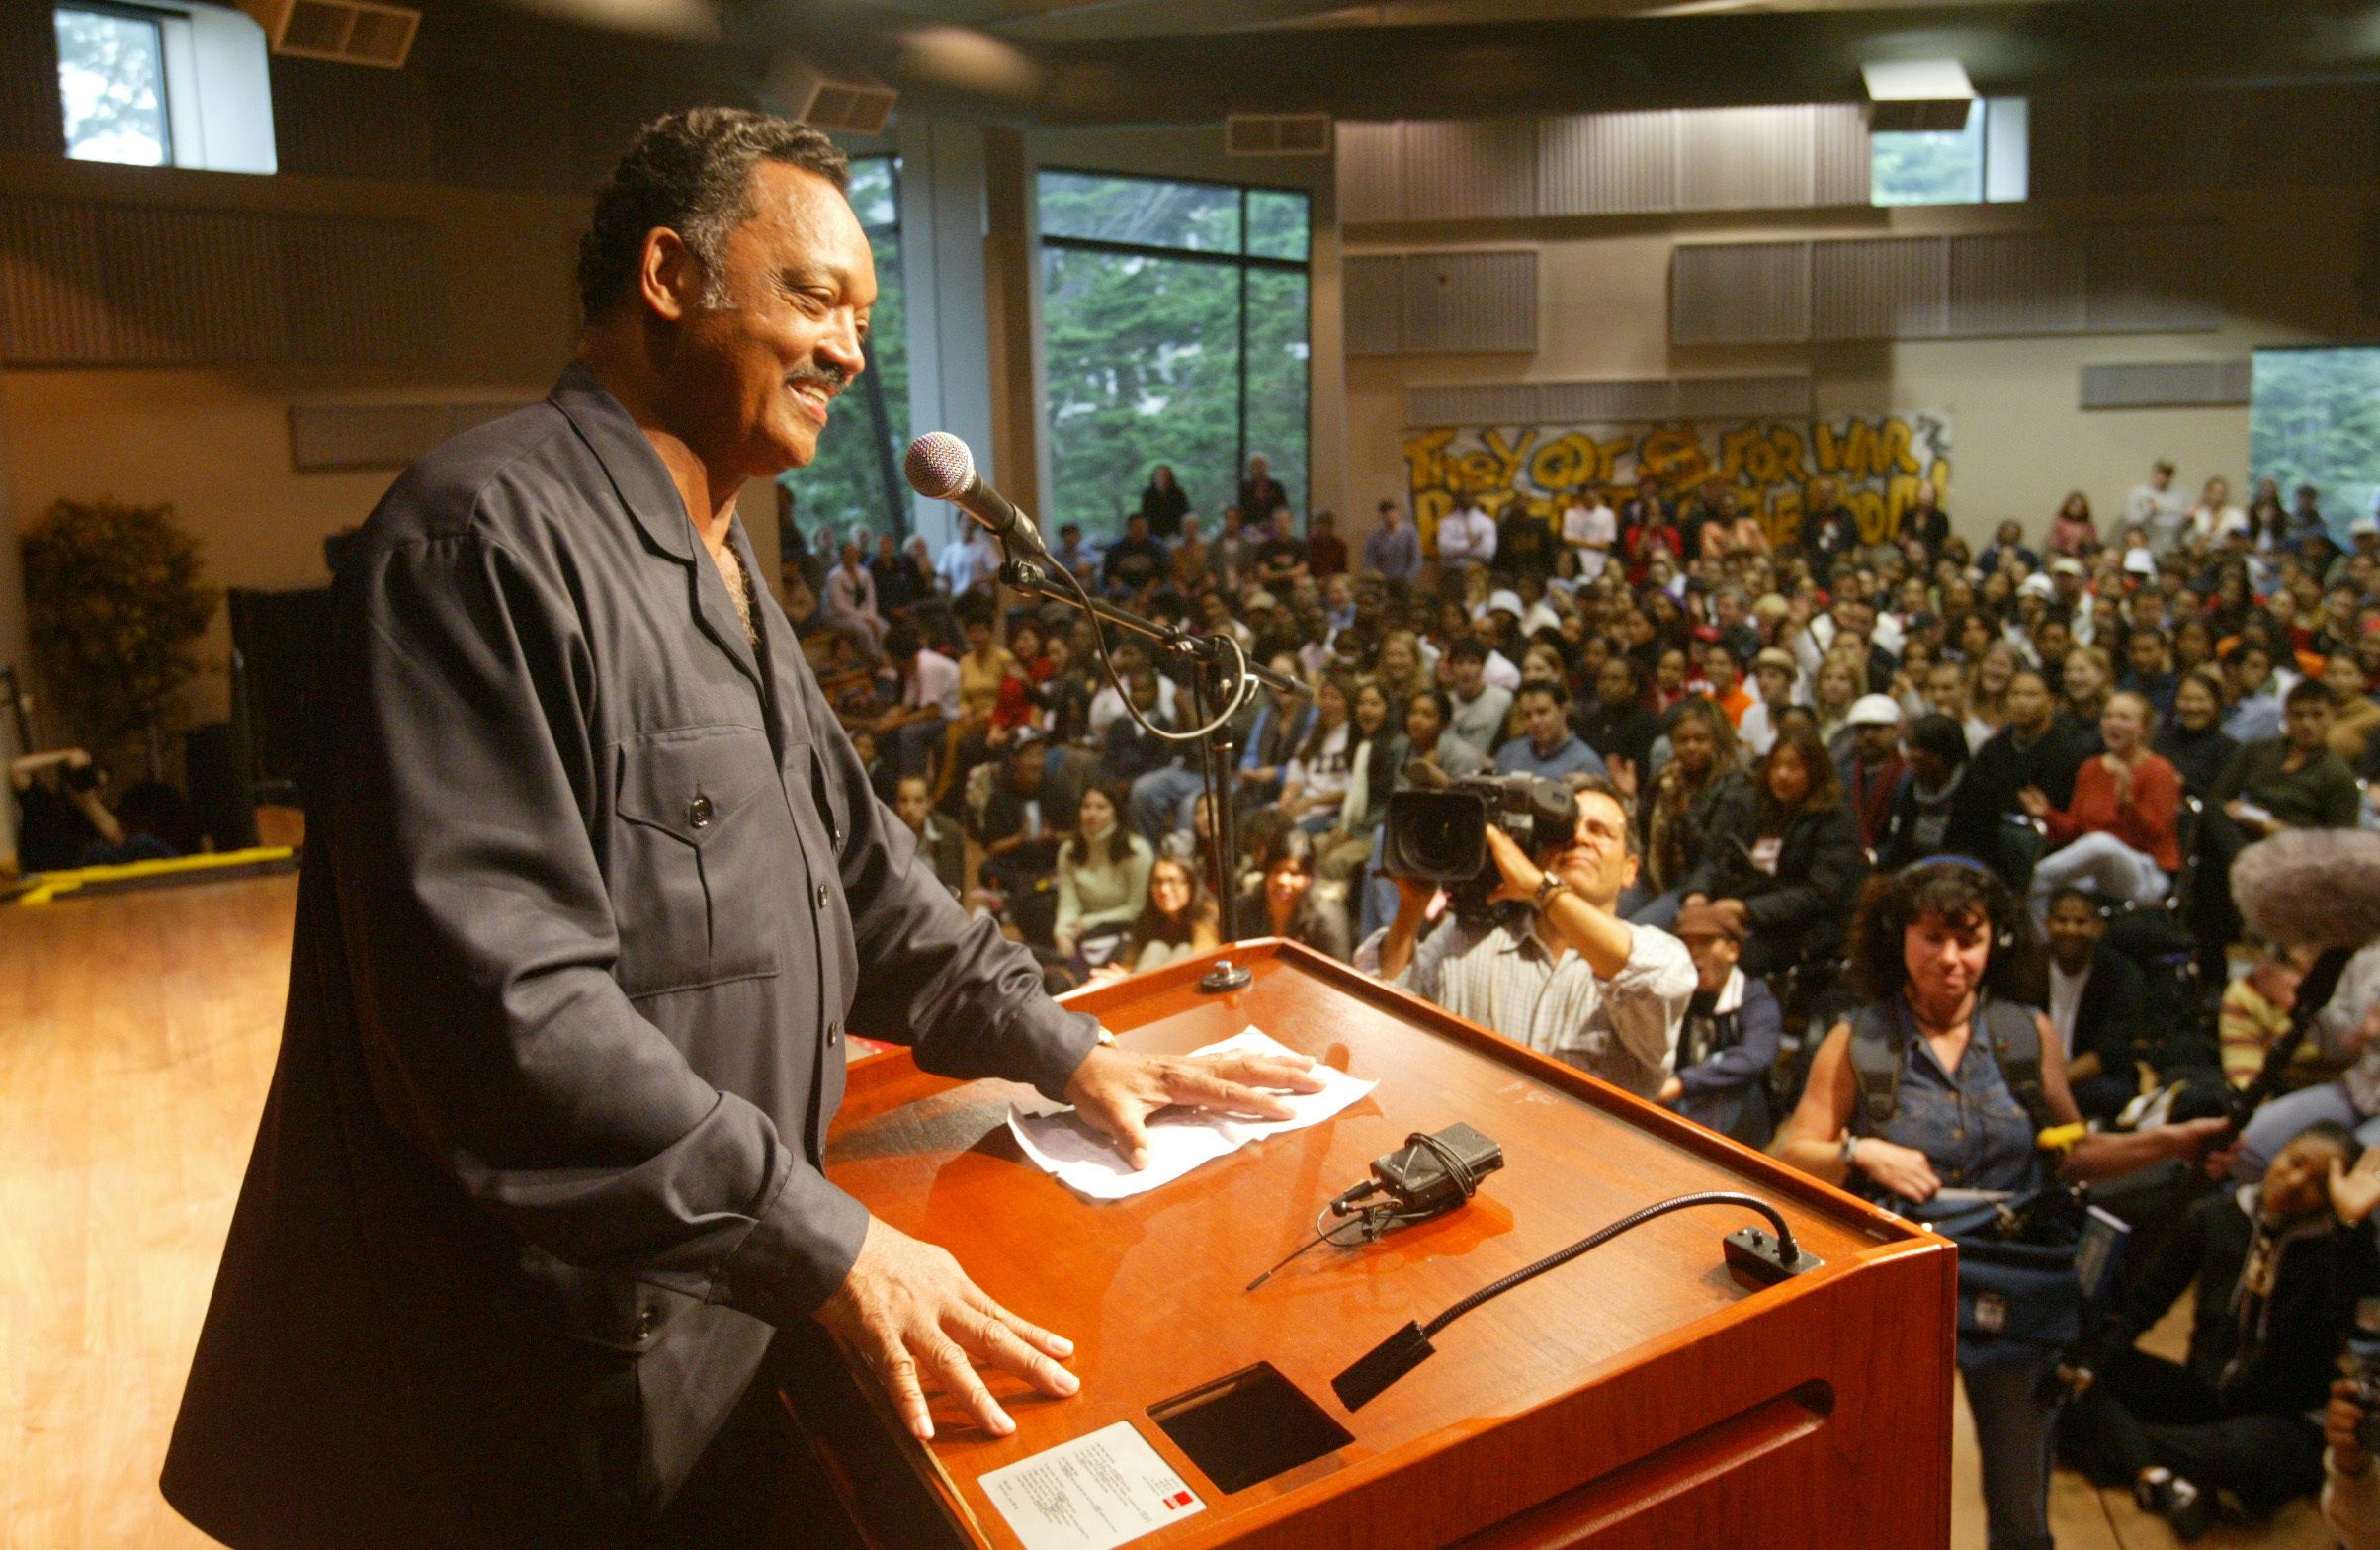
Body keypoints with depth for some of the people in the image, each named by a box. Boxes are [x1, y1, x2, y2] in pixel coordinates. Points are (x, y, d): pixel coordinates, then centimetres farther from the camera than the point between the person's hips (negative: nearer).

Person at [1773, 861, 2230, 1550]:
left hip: (2015, 1292, 2)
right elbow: (1791, 1156, -2)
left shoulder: (2030, 1035, 4)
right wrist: (1862, 1153, -19)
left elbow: (2069, 1153, 11)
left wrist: (2170, 1142, -2)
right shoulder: (1856, 1042, -3)